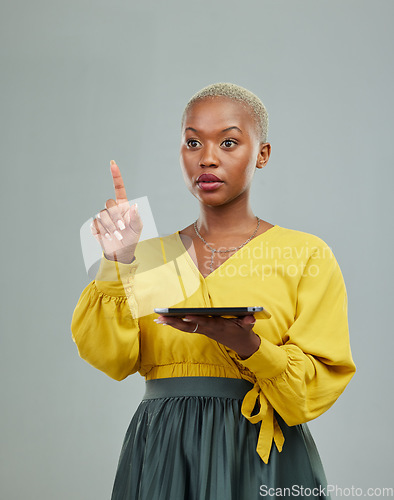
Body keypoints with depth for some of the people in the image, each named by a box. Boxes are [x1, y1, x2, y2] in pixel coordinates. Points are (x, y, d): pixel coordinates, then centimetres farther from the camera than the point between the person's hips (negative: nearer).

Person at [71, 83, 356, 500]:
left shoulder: (306, 255, 3)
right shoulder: (151, 254, 11)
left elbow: (320, 383, -3)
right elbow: (112, 359, -2)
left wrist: (246, 345, -20)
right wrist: (119, 262, -13)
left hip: (263, 463, -2)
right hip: (160, 454, 2)